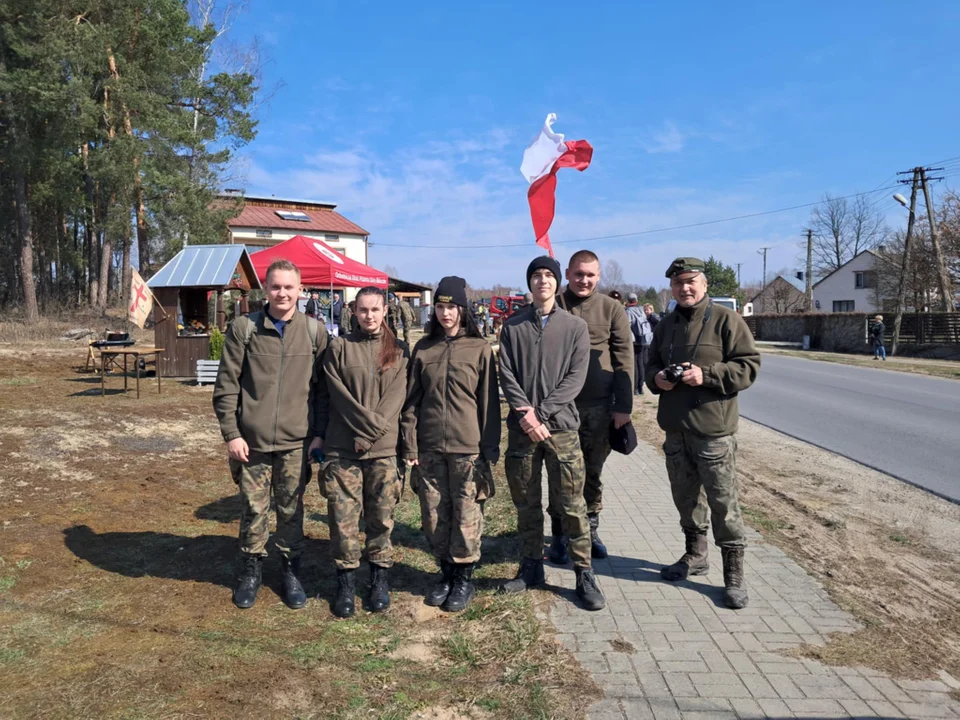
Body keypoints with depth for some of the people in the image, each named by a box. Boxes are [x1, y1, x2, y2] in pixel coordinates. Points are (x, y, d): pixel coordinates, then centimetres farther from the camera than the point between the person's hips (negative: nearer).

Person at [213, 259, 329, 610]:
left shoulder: (315, 331, 2)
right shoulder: (243, 328, -1)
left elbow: (322, 389, 4)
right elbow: (226, 386, 0)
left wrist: (319, 435, 1)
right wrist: (231, 433, -5)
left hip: (296, 441, 0)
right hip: (252, 440, 0)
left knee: (292, 510, 11)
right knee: (254, 509, 10)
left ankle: (291, 571, 28)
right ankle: (251, 570, 30)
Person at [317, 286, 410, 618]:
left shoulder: (399, 351, 7)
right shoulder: (339, 348, 5)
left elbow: (396, 396, -3)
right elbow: (340, 396, -3)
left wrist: (369, 435, -11)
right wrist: (370, 423, -11)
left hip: (383, 449, 1)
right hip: (341, 448, 0)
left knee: (381, 518, 7)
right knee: (343, 519, 2)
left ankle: (380, 580, 23)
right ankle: (346, 582, 18)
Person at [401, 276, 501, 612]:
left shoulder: (479, 348, -1)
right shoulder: (423, 348, 7)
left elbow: (489, 402, -1)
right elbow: (411, 400, 7)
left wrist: (490, 448, -3)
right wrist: (410, 446, 2)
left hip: (468, 448, -3)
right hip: (429, 448, 3)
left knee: (466, 516, 3)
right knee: (434, 516, 10)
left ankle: (464, 578, 21)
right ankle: (446, 573, 29)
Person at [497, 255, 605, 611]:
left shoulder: (575, 327, 4)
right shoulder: (513, 326, 7)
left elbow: (576, 377, -5)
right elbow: (506, 374, 0)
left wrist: (542, 412, -14)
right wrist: (525, 413, -14)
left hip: (561, 425, -1)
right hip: (522, 427, 2)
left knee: (571, 504, 0)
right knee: (526, 503, 10)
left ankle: (584, 574, 11)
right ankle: (531, 568, 24)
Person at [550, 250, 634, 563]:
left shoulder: (611, 309, 2)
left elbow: (624, 359, 1)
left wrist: (624, 405, -4)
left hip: (599, 406, 1)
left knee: (592, 473, 12)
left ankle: (590, 531, 28)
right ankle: (560, 535, 20)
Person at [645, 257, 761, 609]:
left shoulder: (726, 320, -7)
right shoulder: (666, 324, 12)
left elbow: (748, 366, -10)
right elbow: (652, 365, 20)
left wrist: (706, 375, -22)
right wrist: (657, 378, -3)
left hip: (714, 429, -6)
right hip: (675, 429, 6)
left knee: (723, 503, 0)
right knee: (685, 497, 17)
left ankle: (734, 575, 13)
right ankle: (695, 556, 36)